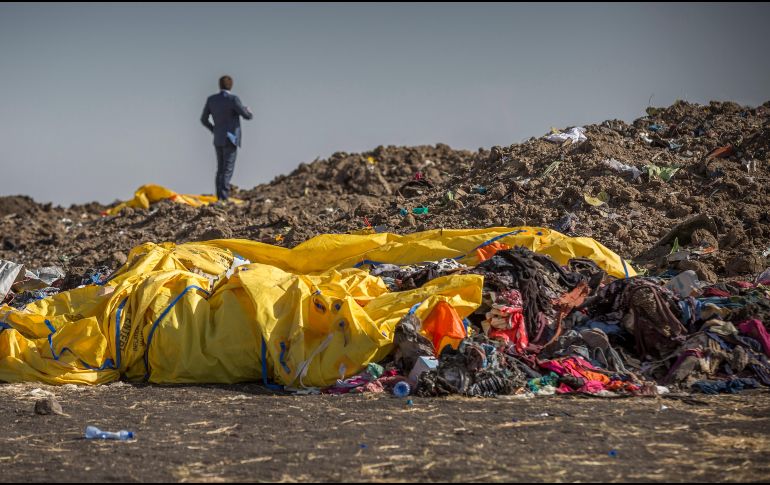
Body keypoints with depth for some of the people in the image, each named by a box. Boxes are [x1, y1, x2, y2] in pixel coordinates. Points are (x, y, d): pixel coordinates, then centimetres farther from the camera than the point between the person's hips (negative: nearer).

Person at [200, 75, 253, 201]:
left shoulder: (211, 99, 4)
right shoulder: (232, 99, -13)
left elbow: (204, 119, 12)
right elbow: (248, 116, -9)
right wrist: (248, 109, 15)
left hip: (218, 140, 6)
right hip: (230, 139, -6)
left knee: (220, 170, 13)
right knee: (227, 171, -8)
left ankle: (220, 198, 12)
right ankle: (224, 199, -15)